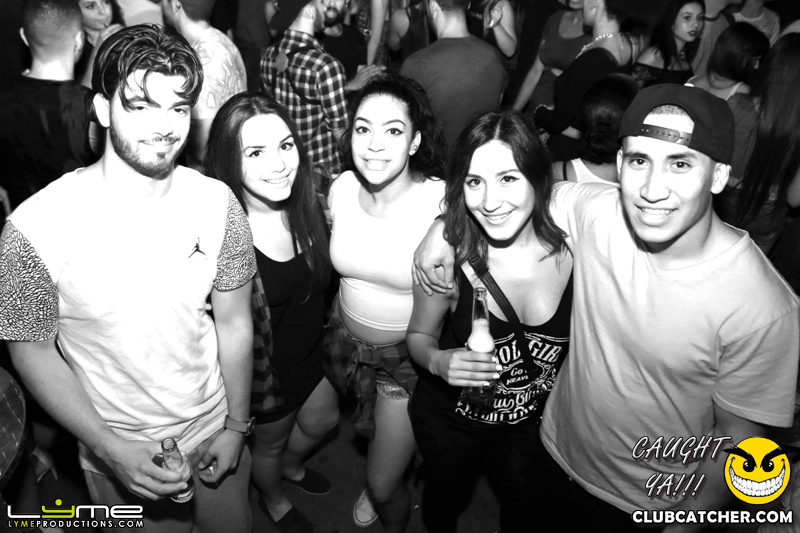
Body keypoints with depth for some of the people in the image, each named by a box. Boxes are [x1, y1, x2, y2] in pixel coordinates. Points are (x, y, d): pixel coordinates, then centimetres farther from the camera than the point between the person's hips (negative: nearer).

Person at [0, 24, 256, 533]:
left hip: (215, 428, 3)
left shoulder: (218, 203, -14)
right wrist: (113, 450, -17)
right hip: (118, 450, -2)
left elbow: (234, 323, -5)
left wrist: (236, 426, -1)